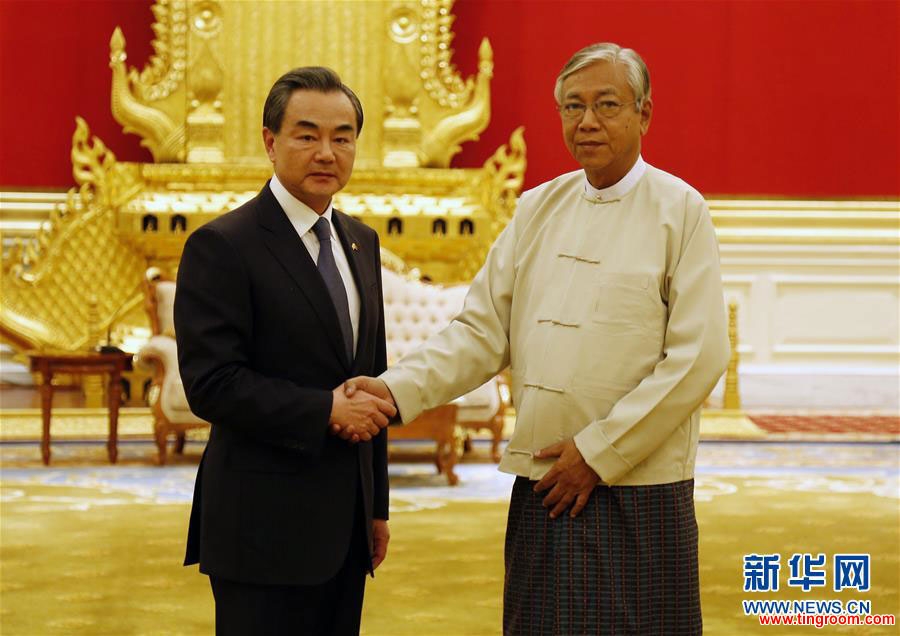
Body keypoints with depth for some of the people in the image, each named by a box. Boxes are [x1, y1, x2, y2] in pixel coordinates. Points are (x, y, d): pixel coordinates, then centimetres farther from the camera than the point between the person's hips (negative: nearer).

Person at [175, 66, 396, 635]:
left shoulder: (361, 242, 13)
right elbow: (211, 384, -17)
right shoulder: (222, 246, -10)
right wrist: (325, 411, -21)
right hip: (266, 526, -7)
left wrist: (377, 503, 17)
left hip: (346, 523, 7)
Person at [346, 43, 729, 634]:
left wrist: (599, 451, -12)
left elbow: (698, 358, -10)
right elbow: (483, 331, 7)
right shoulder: (537, 208, 10)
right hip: (542, 491, 4)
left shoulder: (680, 210, -4)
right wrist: (398, 389, -9)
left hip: (637, 494, -4)